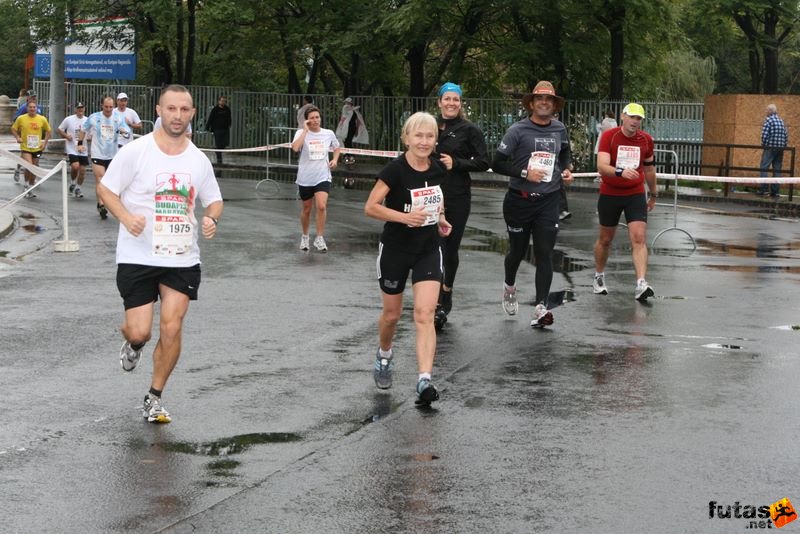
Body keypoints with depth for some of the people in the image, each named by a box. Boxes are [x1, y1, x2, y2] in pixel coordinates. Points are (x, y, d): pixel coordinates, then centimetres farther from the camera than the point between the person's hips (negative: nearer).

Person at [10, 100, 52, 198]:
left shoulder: (42, 119, -1)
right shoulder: (21, 118, -5)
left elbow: (48, 131, 12)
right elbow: (13, 129, 8)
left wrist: (45, 142, 1)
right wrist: (18, 137, -9)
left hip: (37, 148, 3)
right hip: (25, 148, -3)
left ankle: (31, 189, 26)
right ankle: (27, 184, 4)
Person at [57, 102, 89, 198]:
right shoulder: (69, 119, -3)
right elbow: (60, 129, 7)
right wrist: (66, 136, -11)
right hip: (72, 149, -3)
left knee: (82, 170, 4)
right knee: (75, 166, -20)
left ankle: (78, 188, 22)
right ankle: (72, 183, 8)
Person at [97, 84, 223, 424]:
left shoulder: (199, 160, 5)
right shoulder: (136, 151, -7)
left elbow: (214, 201, 17)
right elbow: (105, 189, -1)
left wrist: (211, 219, -6)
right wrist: (126, 217, -19)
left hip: (183, 259, 3)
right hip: (137, 257, -3)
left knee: (171, 327, -7)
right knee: (139, 332, -5)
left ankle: (154, 399, 11)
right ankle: (133, 343, 35)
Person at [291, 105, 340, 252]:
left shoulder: (329, 134, 1)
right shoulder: (301, 133, -7)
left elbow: (336, 147, 21)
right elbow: (295, 148, -27)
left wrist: (335, 159, 2)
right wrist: (305, 130, -23)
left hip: (322, 177, 1)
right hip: (305, 178, -1)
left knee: (321, 206, -18)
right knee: (306, 209, 12)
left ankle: (319, 238, -5)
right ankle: (305, 237, 33)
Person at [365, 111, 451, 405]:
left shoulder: (438, 169, -2)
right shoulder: (395, 170, -17)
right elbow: (370, 207, -17)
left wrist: (440, 218, 3)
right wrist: (404, 216, -28)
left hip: (429, 250, 3)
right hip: (395, 249, -2)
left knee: (424, 314, -11)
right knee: (392, 314, 14)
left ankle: (424, 381, -18)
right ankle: (384, 356, 44)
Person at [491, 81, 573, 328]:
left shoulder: (560, 129, 5)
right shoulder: (518, 130, -8)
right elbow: (497, 163, -10)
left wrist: (567, 169, 8)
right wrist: (524, 172, -19)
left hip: (549, 201, 2)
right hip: (519, 201, -2)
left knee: (545, 254, -5)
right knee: (517, 251, 13)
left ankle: (540, 307, -5)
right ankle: (510, 286, 45)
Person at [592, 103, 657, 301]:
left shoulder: (646, 140, 0)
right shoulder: (609, 136, -11)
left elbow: (649, 168, 16)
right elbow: (602, 166, -23)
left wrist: (653, 194, 23)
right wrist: (620, 172, -41)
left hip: (636, 195, 2)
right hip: (609, 194, -1)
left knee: (639, 237, -14)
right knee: (605, 239, 12)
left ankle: (641, 285, -23)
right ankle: (599, 277, 35)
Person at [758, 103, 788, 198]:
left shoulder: (768, 120, -7)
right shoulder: (781, 121, 12)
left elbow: (764, 134, -14)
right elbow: (786, 136, 11)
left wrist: (763, 144, 0)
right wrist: (783, 146, 17)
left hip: (770, 148, -6)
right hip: (780, 149, 6)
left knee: (764, 168, -4)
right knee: (777, 170, 7)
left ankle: (763, 189, -14)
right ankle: (775, 191, 6)